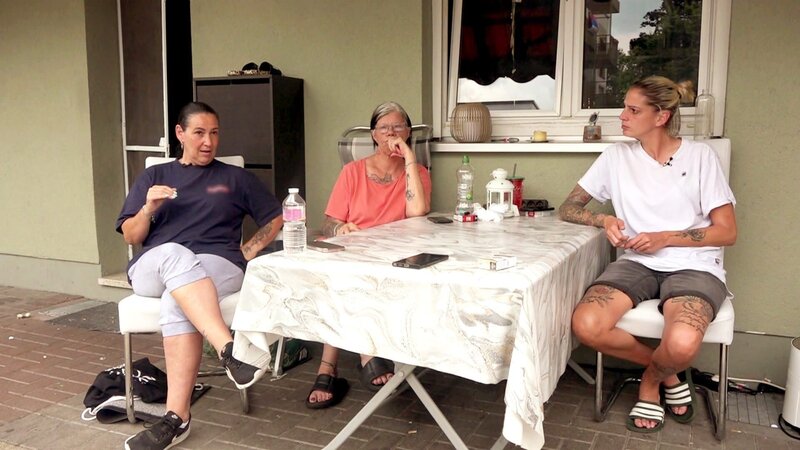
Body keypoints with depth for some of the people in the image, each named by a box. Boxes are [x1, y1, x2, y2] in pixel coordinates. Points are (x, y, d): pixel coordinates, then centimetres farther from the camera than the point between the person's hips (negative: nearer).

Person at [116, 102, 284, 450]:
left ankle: (177, 417, -36)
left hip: (218, 265, -1)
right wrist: (149, 209, -5)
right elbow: (131, 237, 15)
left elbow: (277, 218, 19)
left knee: (176, 303, -36)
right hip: (154, 267, 1)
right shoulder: (153, 176, 22)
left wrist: (250, 249, 4)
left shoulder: (235, 177, 21)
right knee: (175, 253, -38)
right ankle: (230, 351, -51)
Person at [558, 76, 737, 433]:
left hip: (693, 266, -2)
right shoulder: (617, 156, 7)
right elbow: (567, 209, 10)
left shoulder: (699, 156, 1)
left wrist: (664, 238, -12)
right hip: (637, 263, 3)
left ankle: (651, 380, 5)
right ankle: (667, 374, 2)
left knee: (682, 343, -36)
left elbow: (727, 232, 0)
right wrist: (605, 220, -10)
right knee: (586, 326, -28)